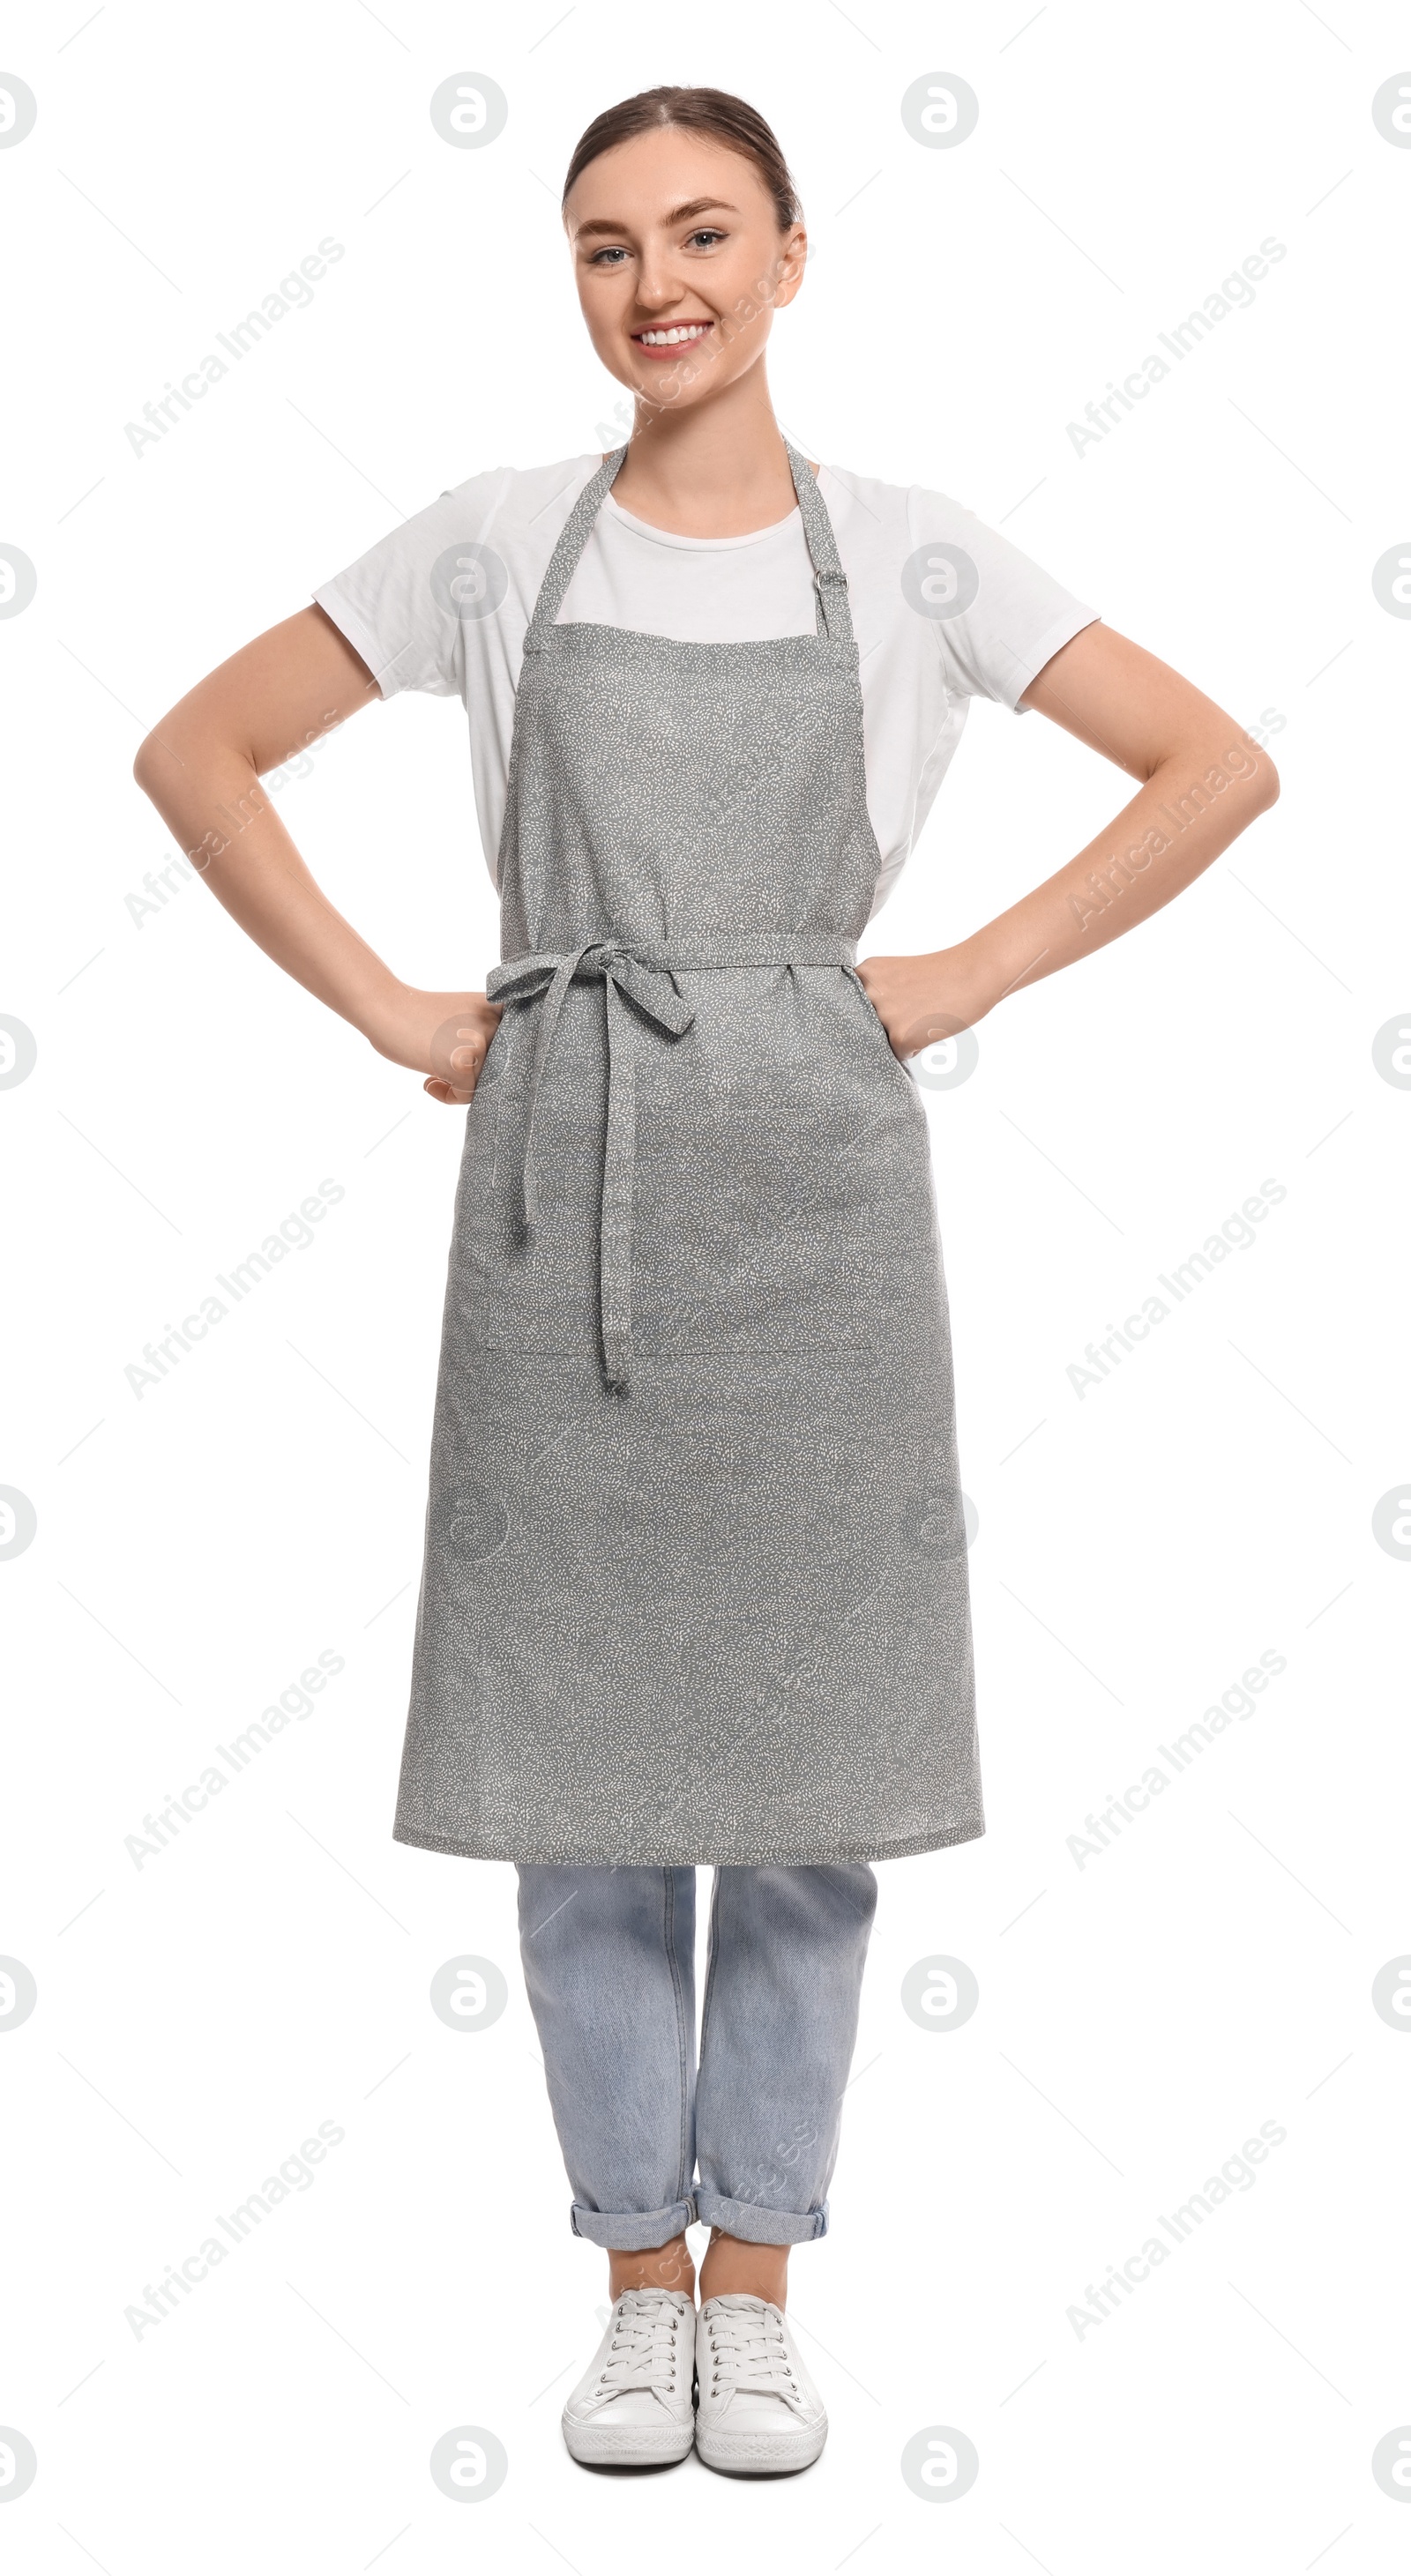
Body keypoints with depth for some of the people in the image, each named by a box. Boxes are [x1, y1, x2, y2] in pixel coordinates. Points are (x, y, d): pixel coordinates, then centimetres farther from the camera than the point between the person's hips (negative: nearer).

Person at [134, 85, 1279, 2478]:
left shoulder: (911, 552, 5)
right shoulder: (492, 542, 6)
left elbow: (1219, 768, 7)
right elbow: (197, 756, 10)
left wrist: (975, 974, -1)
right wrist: (389, 1008, 2)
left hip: (813, 1183, 0)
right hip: (559, 1181, 1)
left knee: (806, 1764, 4)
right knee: (573, 1758, 4)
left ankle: (756, 2275, 21)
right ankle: (639, 2274, 21)